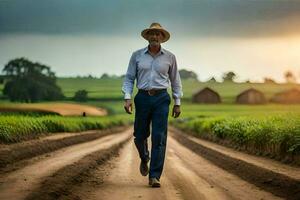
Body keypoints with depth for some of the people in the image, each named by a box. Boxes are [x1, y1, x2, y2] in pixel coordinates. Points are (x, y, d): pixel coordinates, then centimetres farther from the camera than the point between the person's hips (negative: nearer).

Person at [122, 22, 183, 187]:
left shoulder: (169, 57, 5)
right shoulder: (137, 56, 5)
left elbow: (175, 80, 13)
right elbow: (129, 78, 6)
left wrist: (177, 103, 10)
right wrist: (127, 98, -7)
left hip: (161, 99, -1)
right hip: (143, 98, 1)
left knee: (159, 138, -8)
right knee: (140, 136, 7)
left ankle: (154, 176, -5)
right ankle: (144, 159, 41)